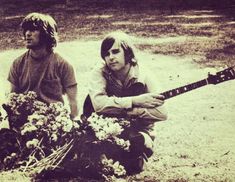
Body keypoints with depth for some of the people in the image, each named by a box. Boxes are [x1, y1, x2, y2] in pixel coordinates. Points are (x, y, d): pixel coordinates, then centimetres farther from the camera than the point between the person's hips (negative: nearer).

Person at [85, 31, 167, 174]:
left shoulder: (143, 75, -11)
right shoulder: (100, 74, -9)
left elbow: (162, 113, -20)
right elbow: (98, 104, -28)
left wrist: (125, 110, -27)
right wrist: (135, 101, -31)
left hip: (138, 131, -2)